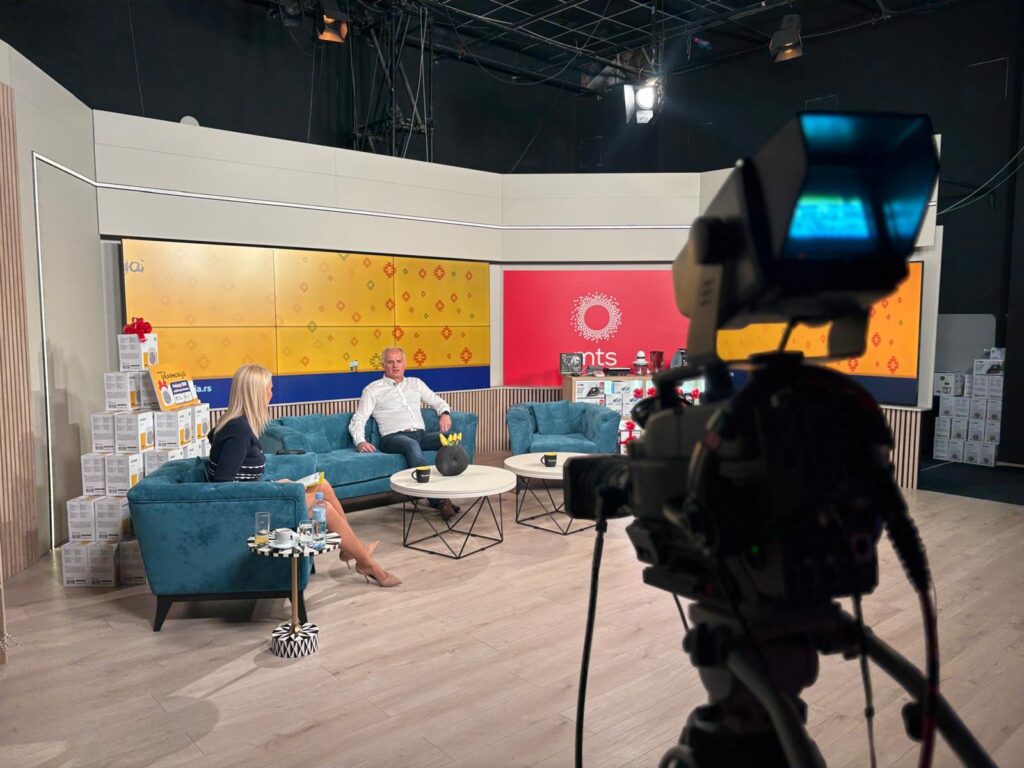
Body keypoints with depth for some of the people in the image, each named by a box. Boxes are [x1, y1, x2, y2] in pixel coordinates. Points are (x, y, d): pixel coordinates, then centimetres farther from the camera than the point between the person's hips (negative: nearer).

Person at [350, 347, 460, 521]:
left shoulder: (415, 383, 24)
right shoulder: (373, 389, 11)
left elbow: (438, 402, 27)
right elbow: (357, 420, 4)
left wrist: (445, 413, 3)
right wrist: (360, 442, -15)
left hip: (421, 434, 4)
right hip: (393, 438, -4)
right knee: (412, 445, -40)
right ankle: (438, 500, -44)